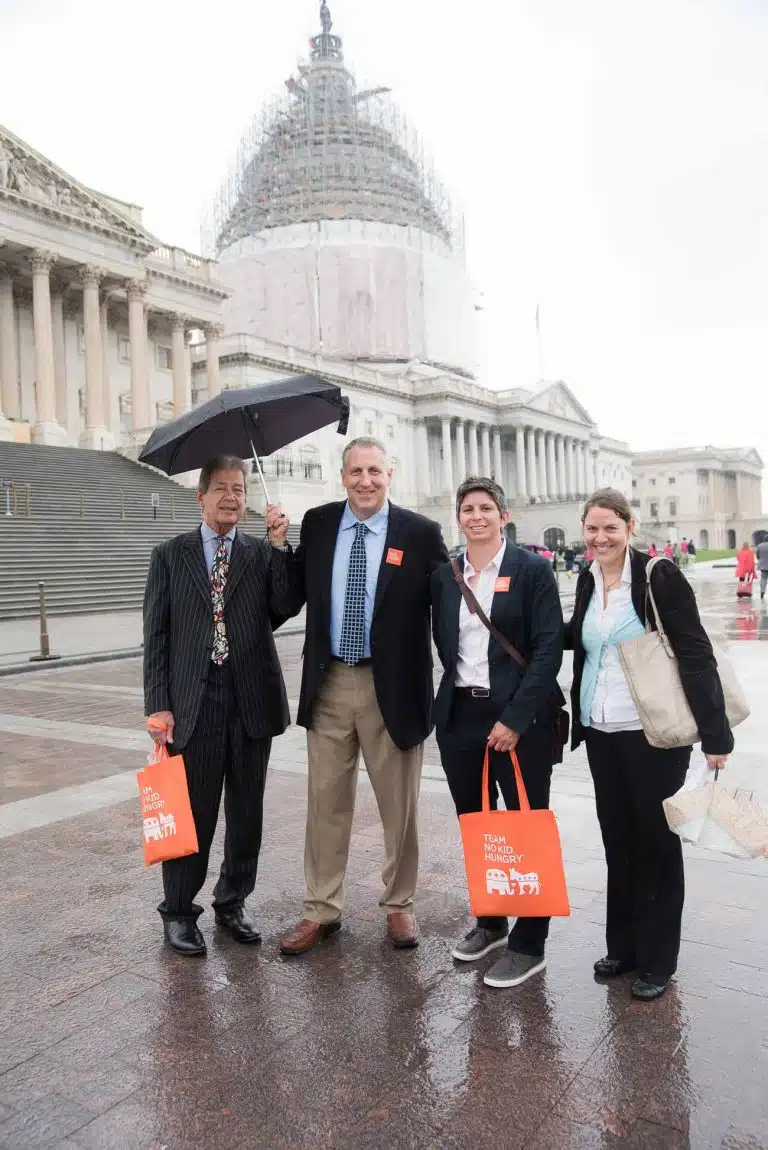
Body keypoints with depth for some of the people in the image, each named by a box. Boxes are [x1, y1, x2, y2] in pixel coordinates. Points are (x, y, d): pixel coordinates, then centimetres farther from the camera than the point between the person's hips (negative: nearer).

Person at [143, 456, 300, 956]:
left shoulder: (264, 553, 8)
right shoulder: (170, 555, 5)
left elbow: (286, 609, -7)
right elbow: (156, 635, 1)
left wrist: (280, 546, -13)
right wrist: (158, 704, -5)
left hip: (252, 702, 2)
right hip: (192, 704, -2)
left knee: (247, 811, 12)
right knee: (192, 812, 6)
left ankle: (233, 902, 30)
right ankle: (178, 911, 24)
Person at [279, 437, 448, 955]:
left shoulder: (421, 533, -6)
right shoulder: (317, 524, 3)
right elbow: (298, 591, 11)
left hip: (393, 686, -2)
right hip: (328, 684, 3)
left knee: (399, 805, 13)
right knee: (326, 802, 13)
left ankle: (399, 905, 33)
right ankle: (322, 910, 29)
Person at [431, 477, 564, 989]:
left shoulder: (532, 569, -5)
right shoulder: (444, 577, 8)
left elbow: (549, 648, -11)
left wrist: (515, 717, -15)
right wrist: (459, 693, 5)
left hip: (519, 718, -4)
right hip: (459, 716, 5)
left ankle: (528, 944, 19)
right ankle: (489, 922, 34)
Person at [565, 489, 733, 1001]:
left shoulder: (660, 576, -12)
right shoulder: (588, 580, 5)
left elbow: (696, 653, -14)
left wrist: (714, 732, -17)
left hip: (655, 734, -5)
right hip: (601, 733, 5)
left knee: (656, 841, 8)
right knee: (617, 839, 15)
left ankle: (657, 958, 23)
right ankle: (623, 945, 31)